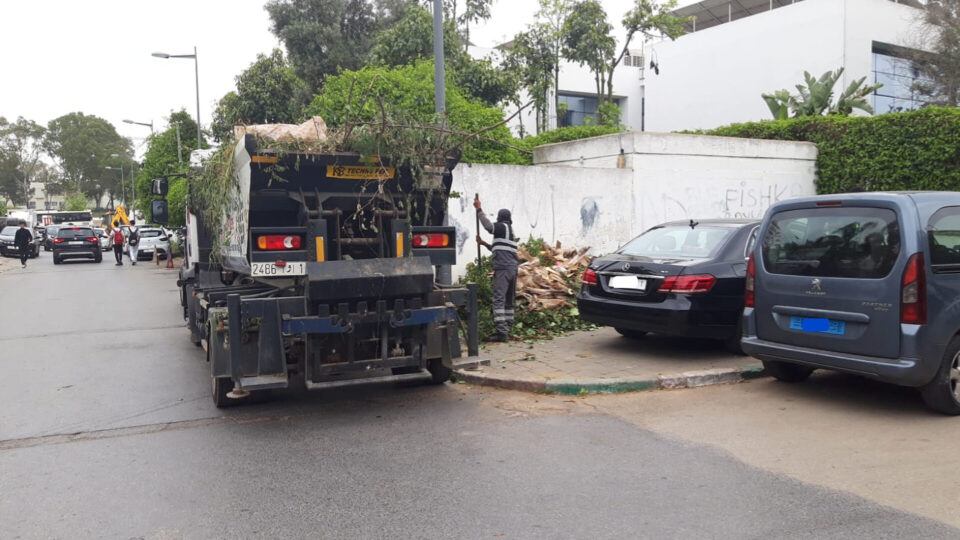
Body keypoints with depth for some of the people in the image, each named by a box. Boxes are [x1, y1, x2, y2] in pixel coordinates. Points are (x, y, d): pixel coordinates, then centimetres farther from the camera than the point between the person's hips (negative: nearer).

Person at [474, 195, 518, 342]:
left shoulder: (503, 227, -1)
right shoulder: (511, 232, 27)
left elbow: (489, 226, -19)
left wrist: (479, 209, -12)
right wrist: (484, 244, 35)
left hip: (502, 268, -9)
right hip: (513, 268, 9)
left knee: (499, 299, -13)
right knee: (509, 300, 12)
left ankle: (501, 331, -21)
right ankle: (507, 329, 16)